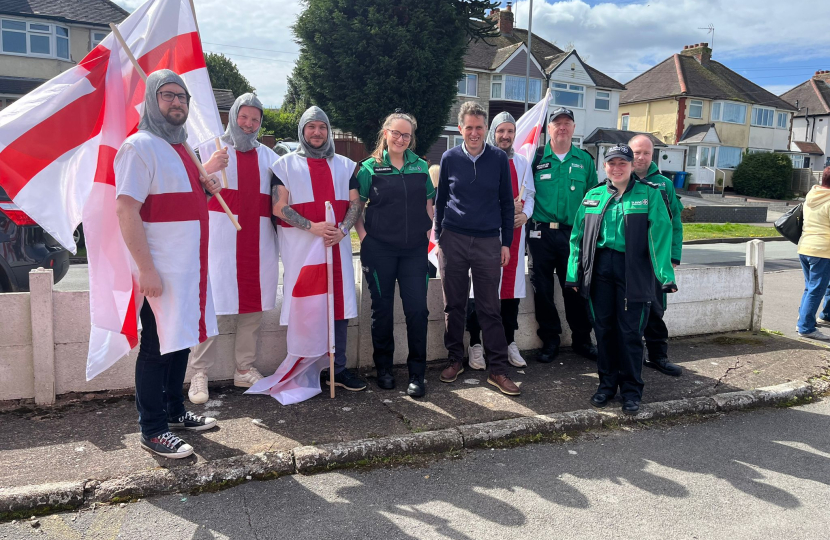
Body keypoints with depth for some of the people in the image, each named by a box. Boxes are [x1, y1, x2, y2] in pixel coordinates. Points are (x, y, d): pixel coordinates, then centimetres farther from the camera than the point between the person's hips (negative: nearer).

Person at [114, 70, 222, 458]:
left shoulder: (180, 148, 18)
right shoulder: (140, 146, -11)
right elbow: (126, 209, -19)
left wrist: (205, 189, 8)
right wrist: (146, 269, -23)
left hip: (189, 266, 9)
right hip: (160, 271, -9)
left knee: (181, 339, 16)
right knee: (157, 346, -1)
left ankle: (174, 411, 30)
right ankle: (152, 430, 10)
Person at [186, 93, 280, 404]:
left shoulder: (268, 156, 17)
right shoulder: (210, 148, 6)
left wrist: (279, 244, 11)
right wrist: (208, 168, -22)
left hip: (258, 244, 4)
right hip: (219, 241, -4)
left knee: (253, 307, 6)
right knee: (210, 305, -8)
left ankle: (245, 369, 17)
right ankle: (199, 374, 0)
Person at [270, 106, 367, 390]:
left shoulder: (344, 165, 16)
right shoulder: (286, 164, 5)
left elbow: (355, 202, 10)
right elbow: (279, 207, -4)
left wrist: (342, 230, -9)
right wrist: (312, 227, -17)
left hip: (337, 245, 3)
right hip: (299, 246, -3)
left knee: (340, 305, 3)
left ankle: (338, 369, 13)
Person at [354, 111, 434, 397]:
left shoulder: (420, 166, 9)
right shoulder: (370, 168, 1)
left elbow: (428, 204, 16)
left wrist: (429, 232, 6)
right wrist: (364, 237, -7)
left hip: (414, 250, 2)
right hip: (380, 250, -2)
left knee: (417, 308, -2)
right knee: (382, 309, 8)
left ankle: (417, 373, 10)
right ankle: (384, 368, 24)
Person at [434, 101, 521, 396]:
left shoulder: (499, 159, 2)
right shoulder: (450, 158, 4)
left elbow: (506, 202, 6)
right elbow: (440, 200, 11)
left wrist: (506, 242, 3)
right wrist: (438, 237, 7)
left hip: (488, 242, -1)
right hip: (453, 239, 1)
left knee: (490, 309, 2)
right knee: (454, 305, 8)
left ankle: (498, 370, 10)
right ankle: (455, 360, 23)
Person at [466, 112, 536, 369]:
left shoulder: (522, 162, 15)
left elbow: (529, 195, 15)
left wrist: (525, 214, -5)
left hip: (513, 232, 5)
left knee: (512, 286, 8)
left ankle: (510, 343, 20)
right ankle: (475, 344, 8)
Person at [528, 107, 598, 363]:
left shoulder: (585, 160, 9)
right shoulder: (536, 158, 5)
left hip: (574, 234, 1)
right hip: (542, 233, -1)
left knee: (575, 288, 5)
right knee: (543, 289, 4)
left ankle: (582, 340, 20)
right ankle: (550, 340, 18)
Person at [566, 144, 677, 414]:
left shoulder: (649, 194, 3)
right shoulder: (593, 196, 12)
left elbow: (660, 234, -6)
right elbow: (578, 237, 11)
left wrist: (666, 275, -15)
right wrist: (574, 274, 6)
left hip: (633, 269, -3)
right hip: (600, 268, 3)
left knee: (630, 331, 1)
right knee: (604, 328, 9)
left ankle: (631, 390, 16)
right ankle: (607, 383, 24)